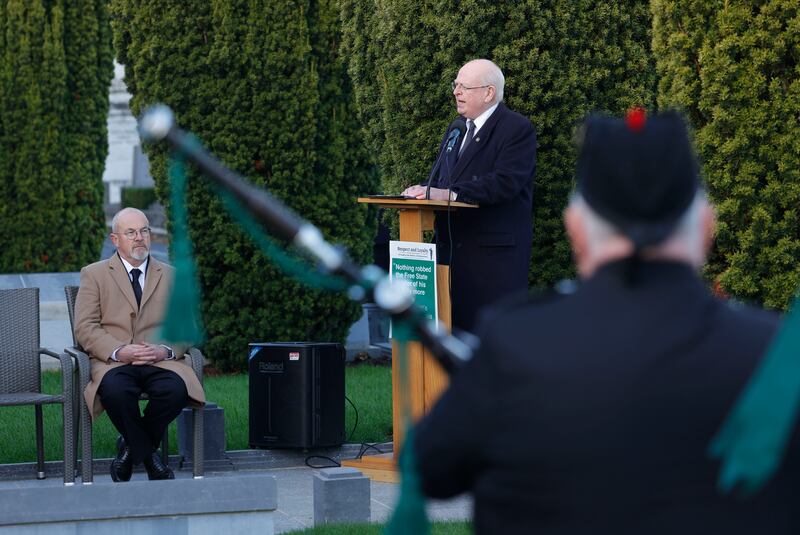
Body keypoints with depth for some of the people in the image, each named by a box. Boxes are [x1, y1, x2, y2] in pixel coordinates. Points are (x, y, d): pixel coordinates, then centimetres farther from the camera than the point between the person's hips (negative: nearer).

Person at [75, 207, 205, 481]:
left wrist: (167, 350, -9)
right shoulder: (94, 274, 12)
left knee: (176, 389, -33)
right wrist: (118, 351, -15)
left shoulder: (172, 277, 19)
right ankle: (149, 457, -14)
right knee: (115, 390, -38)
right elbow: (85, 328, 2)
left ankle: (131, 448, -6)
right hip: (113, 363, -2)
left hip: (161, 362, 2)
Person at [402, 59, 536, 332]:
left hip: (494, 252, -8)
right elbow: (439, 178, 19)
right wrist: (426, 191, -6)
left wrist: (450, 194, -26)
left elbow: (505, 183, -20)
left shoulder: (518, 130, -7)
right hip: (451, 246, 8)